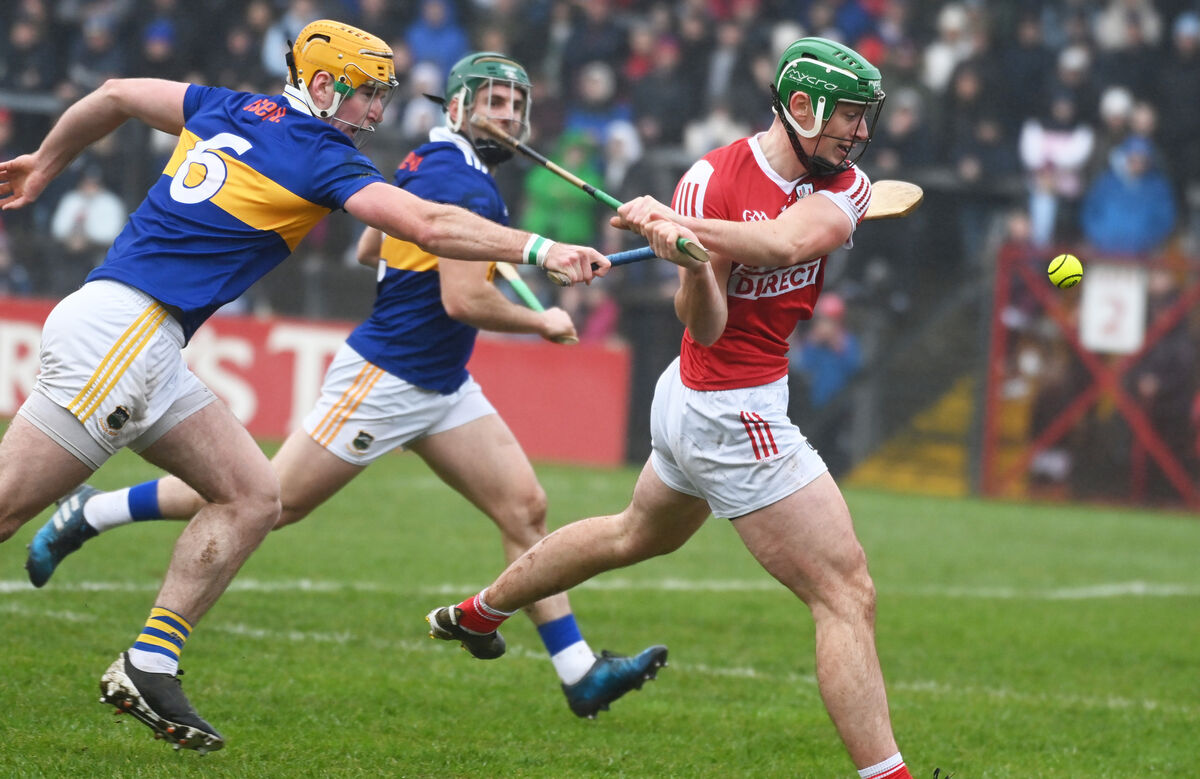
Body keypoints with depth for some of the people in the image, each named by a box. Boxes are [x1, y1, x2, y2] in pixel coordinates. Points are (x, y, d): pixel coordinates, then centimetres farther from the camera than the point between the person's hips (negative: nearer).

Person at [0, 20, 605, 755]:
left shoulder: (232, 110, 16)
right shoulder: (322, 157, -8)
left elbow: (116, 95, 27)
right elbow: (430, 227, -17)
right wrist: (540, 249, -14)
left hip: (150, 354, 9)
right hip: (120, 331, -9)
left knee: (253, 495, 5)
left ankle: (149, 665, 2)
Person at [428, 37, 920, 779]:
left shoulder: (846, 186, -2)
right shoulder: (712, 181, -17)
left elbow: (787, 242, -25)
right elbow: (704, 328, -20)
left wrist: (683, 224, -39)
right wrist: (690, 263, -41)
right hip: (733, 417, -9)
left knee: (637, 536, 32)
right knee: (848, 596, -13)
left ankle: (477, 613, 52)